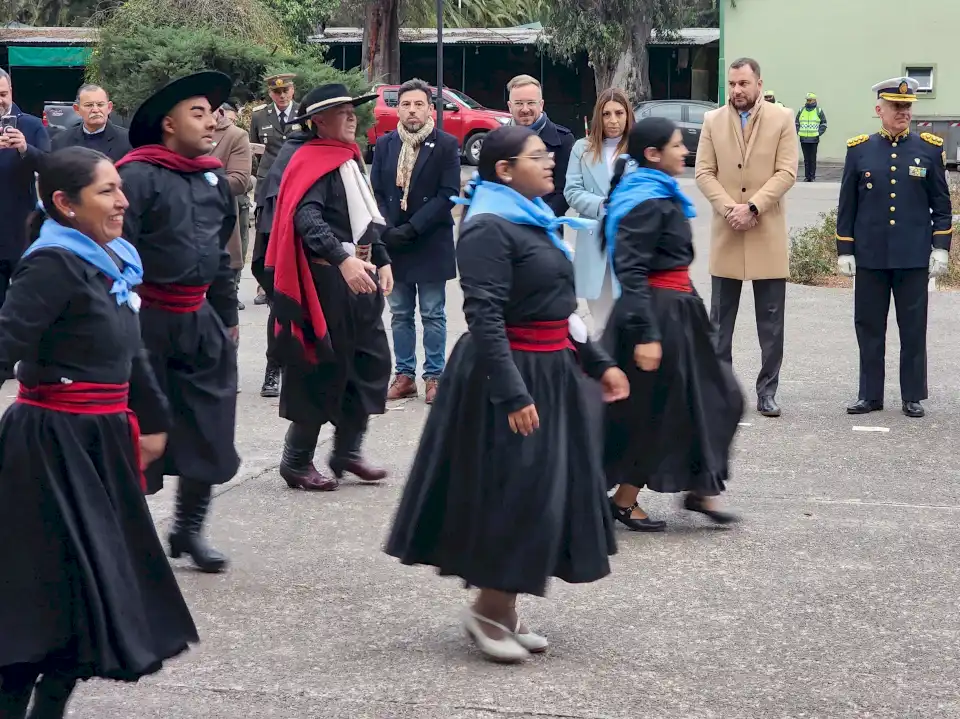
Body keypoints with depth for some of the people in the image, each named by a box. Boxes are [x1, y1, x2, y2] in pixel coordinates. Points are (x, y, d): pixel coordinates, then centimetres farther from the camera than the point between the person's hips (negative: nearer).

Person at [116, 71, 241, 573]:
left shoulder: (214, 177, 11)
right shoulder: (138, 176, -14)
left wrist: (228, 317, 22)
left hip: (200, 320, 7)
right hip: (147, 320, -7)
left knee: (209, 432, 8)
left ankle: (189, 528, 24)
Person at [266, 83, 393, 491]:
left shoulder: (350, 159, 16)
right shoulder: (312, 162, -14)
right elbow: (307, 219, -29)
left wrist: (381, 261, 13)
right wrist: (343, 259, -40)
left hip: (358, 275, 9)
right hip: (327, 280, -9)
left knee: (373, 362, 11)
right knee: (323, 373, -2)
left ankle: (347, 452, 22)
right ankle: (296, 462, 10)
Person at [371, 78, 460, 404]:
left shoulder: (446, 145, -4)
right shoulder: (385, 145, 7)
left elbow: (448, 194, -9)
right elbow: (376, 192, 6)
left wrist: (411, 228, -16)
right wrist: (387, 230, -9)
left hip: (430, 243, -3)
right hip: (393, 243, 3)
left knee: (432, 315, 3)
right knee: (400, 314, 9)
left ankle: (434, 376, 10)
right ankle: (404, 374, 16)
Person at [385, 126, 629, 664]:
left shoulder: (538, 222, 14)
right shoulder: (489, 229, -16)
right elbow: (484, 317, -23)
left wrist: (599, 363, 19)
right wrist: (512, 393, -27)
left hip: (553, 372, 10)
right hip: (510, 375, -10)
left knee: (548, 495, 12)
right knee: (514, 493, -6)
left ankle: (505, 611, 22)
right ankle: (488, 611, 9)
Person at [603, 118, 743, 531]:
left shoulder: (662, 195, 12)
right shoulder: (647, 202, -19)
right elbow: (631, 270, -24)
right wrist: (645, 334, -27)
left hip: (678, 309, 10)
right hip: (659, 311, -10)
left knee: (716, 397, 12)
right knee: (655, 412, 0)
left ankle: (699, 490, 20)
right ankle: (623, 502, 13)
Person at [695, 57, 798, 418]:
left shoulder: (782, 119, 0)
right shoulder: (713, 121, 6)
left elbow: (786, 172, -6)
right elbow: (704, 172, 2)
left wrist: (752, 207, -15)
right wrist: (729, 208, -12)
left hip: (768, 233, -2)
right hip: (726, 233, 2)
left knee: (771, 320, 1)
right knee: (720, 318, 7)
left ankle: (767, 390, 7)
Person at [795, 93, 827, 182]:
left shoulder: (819, 111, 3)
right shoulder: (801, 110, 11)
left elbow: (824, 124, 6)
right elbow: (796, 123, 17)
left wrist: (819, 133, -7)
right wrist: (797, 132, 1)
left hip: (814, 139, -3)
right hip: (803, 139, 3)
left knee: (813, 159, -1)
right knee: (806, 159, 6)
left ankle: (812, 176, 3)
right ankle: (807, 176, 9)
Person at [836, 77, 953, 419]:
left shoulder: (929, 149, 2)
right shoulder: (860, 150, 3)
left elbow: (941, 205, 5)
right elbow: (847, 206, 6)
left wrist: (941, 248, -2)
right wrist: (845, 250, 3)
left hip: (914, 258, -1)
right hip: (870, 258, 1)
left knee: (913, 330, 4)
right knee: (869, 328, 6)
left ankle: (912, 397, 14)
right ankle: (870, 395, 16)